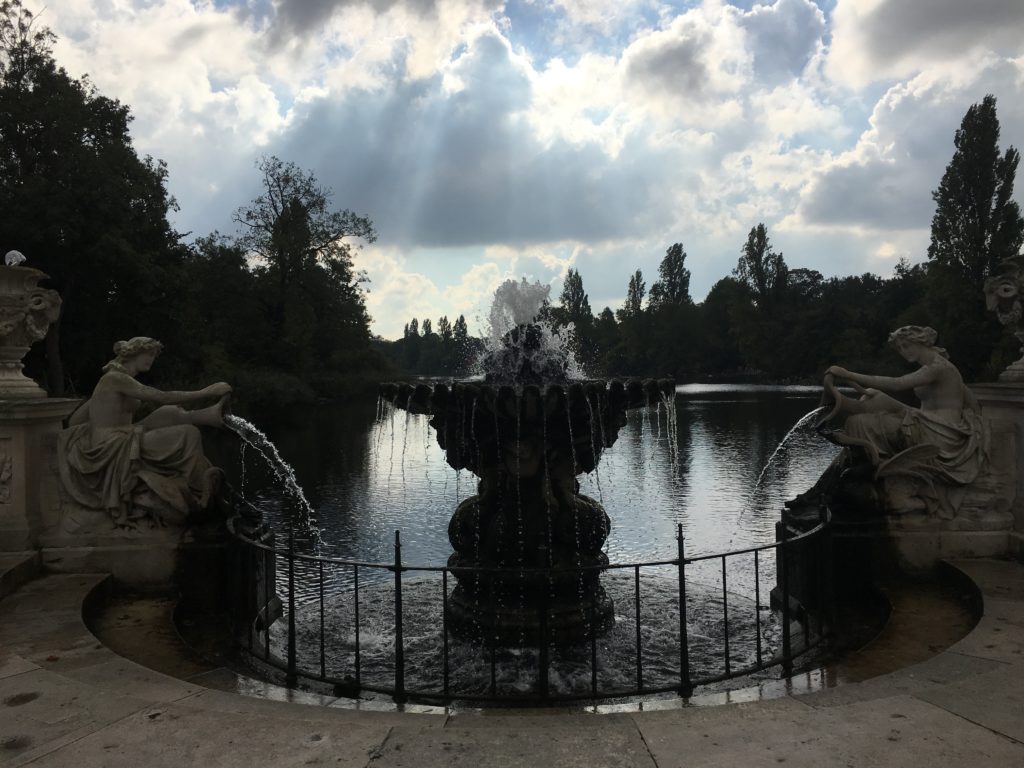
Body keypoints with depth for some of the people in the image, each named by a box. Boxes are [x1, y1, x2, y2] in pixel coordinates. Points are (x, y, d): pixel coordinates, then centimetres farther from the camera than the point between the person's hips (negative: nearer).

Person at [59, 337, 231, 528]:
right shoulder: (114, 377, -10)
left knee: (169, 414, -7)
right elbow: (162, 398, -20)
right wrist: (205, 393, -19)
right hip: (112, 451, -9)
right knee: (188, 434, -11)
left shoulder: (115, 381, 18)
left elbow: (75, 419, 21)